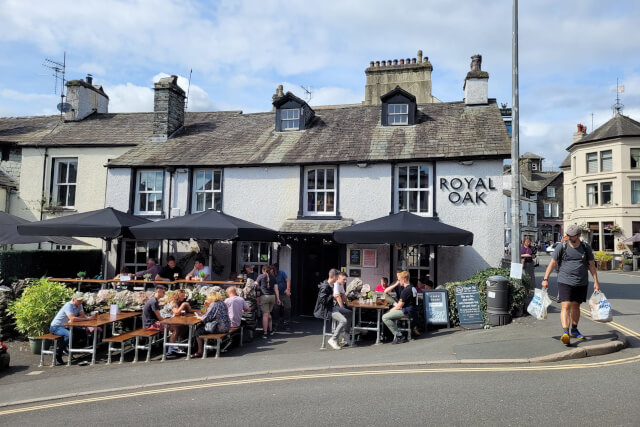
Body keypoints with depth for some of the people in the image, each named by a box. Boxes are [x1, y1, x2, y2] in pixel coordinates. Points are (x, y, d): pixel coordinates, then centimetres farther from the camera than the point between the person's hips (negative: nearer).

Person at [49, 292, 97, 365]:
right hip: (55, 327, -8)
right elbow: (72, 319, -36)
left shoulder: (79, 305, 2)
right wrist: (87, 318, -31)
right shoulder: (68, 305, -25)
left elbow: (82, 315, -6)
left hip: (65, 326, 8)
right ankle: (58, 354, -18)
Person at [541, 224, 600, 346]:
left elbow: (592, 265, 10)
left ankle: (574, 330, 32)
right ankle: (565, 333, -22)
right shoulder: (562, 247, -2)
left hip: (581, 283, 3)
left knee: (576, 306, 15)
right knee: (566, 306, -13)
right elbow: (552, 263, 0)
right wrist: (545, 279, -5)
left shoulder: (586, 248, 5)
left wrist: (596, 281, 5)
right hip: (565, 282, -3)